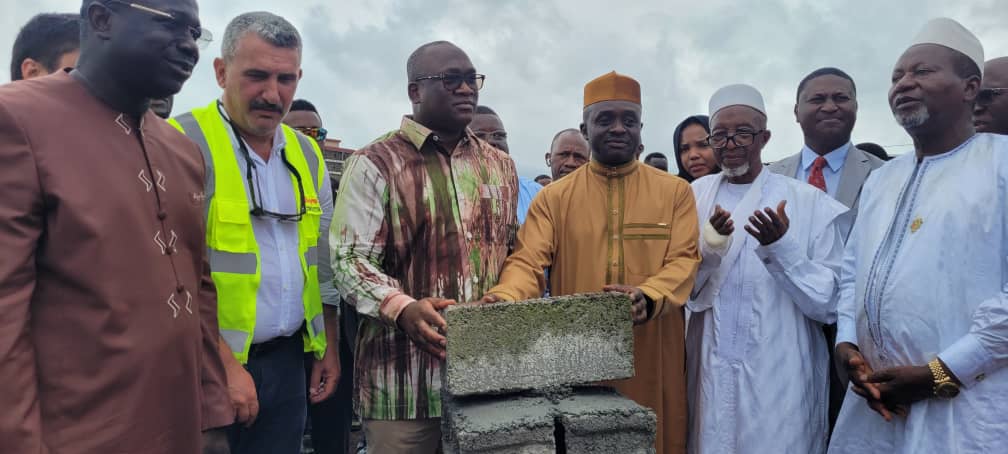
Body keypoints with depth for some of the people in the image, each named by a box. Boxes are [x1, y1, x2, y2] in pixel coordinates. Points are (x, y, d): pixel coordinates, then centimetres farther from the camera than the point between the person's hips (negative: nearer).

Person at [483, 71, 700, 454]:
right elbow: (528, 261, -6)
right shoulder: (553, 197, 4)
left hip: (651, 358, 0)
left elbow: (684, 261, -5)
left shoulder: (675, 192, 5)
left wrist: (648, 298, -26)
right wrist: (505, 298, -28)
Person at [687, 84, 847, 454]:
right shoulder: (695, 195, 3)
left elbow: (830, 304, -6)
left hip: (781, 376, -2)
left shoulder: (810, 202, -6)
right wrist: (709, 247, -15)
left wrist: (781, 249, -20)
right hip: (710, 371, 3)